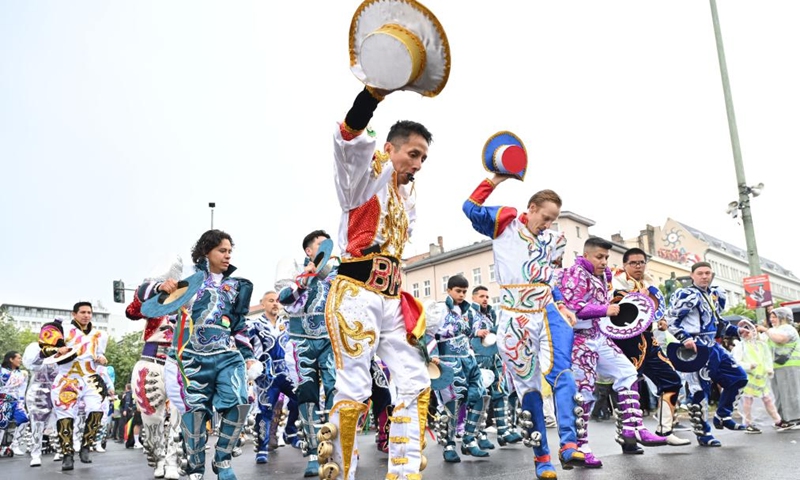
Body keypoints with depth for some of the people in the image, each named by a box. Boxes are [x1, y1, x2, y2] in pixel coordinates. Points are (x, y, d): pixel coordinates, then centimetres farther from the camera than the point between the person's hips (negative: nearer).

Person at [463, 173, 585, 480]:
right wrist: (496, 181, -14)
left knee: (561, 372, -17)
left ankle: (568, 445, -20)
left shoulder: (553, 239, 17)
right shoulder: (504, 222, 2)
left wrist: (563, 307, 8)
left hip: (548, 311, 4)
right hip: (516, 317, -4)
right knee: (528, 386, 2)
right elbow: (471, 209, -12)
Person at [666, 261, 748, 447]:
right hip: (697, 348, -9)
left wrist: (736, 331, 17)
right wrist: (684, 338, -25)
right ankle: (702, 433, 3)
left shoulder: (715, 295, 17)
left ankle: (722, 416, 21)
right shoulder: (686, 295, -10)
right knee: (700, 388, -8)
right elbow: (671, 319, -15)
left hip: (713, 346, 9)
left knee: (739, 377, 11)